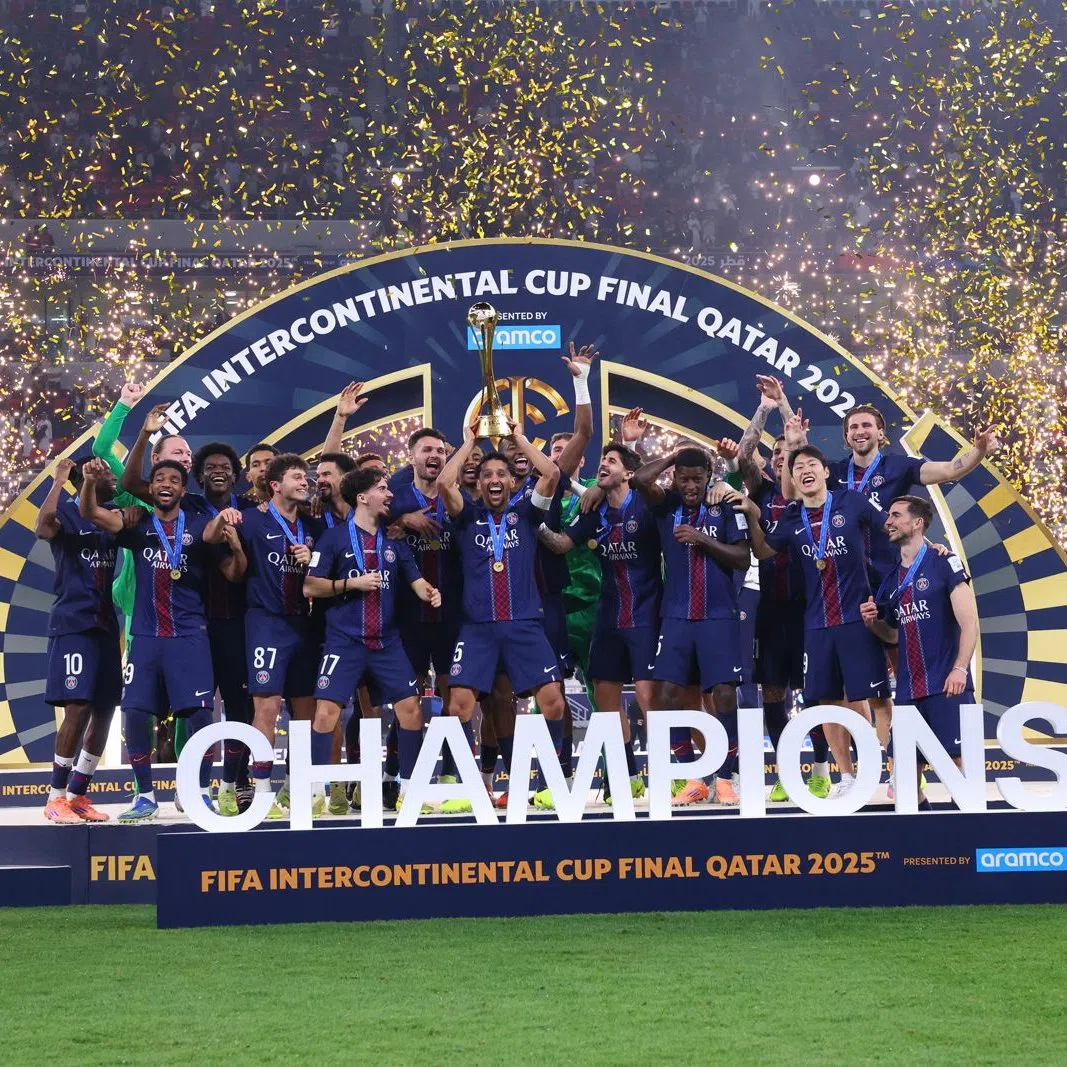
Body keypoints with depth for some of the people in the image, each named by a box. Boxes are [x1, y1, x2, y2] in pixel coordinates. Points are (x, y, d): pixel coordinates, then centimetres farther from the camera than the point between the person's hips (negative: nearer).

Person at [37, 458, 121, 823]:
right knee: (78, 706, -15)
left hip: (105, 625, 7)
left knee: (105, 711, 7)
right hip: (73, 624, -7)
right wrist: (58, 481, -23)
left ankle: (77, 795, 16)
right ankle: (56, 798, -8)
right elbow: (43, 529, -27)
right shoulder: (67, 512, -6)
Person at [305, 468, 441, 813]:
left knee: (410, 707, -1)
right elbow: (310, 587, -5)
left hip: (387, 641, 4)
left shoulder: (393, 539, 10)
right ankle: (316, 789, -2)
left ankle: (408, 787, 11)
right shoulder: (334, 537, -3)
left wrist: (429, 592, -12)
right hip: (344, 641, -4)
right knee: (327, 711, -12)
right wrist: (352, 583, -14)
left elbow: (414, 579, 10)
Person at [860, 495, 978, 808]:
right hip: (909, 689, 7)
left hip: (946, 686, -6)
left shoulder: (943, 564, -4)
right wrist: (873, 623, 3)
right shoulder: (892, 579, 15)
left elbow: (969, 622, -9)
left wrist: (960, 668, -19)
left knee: (958, 760, -12)